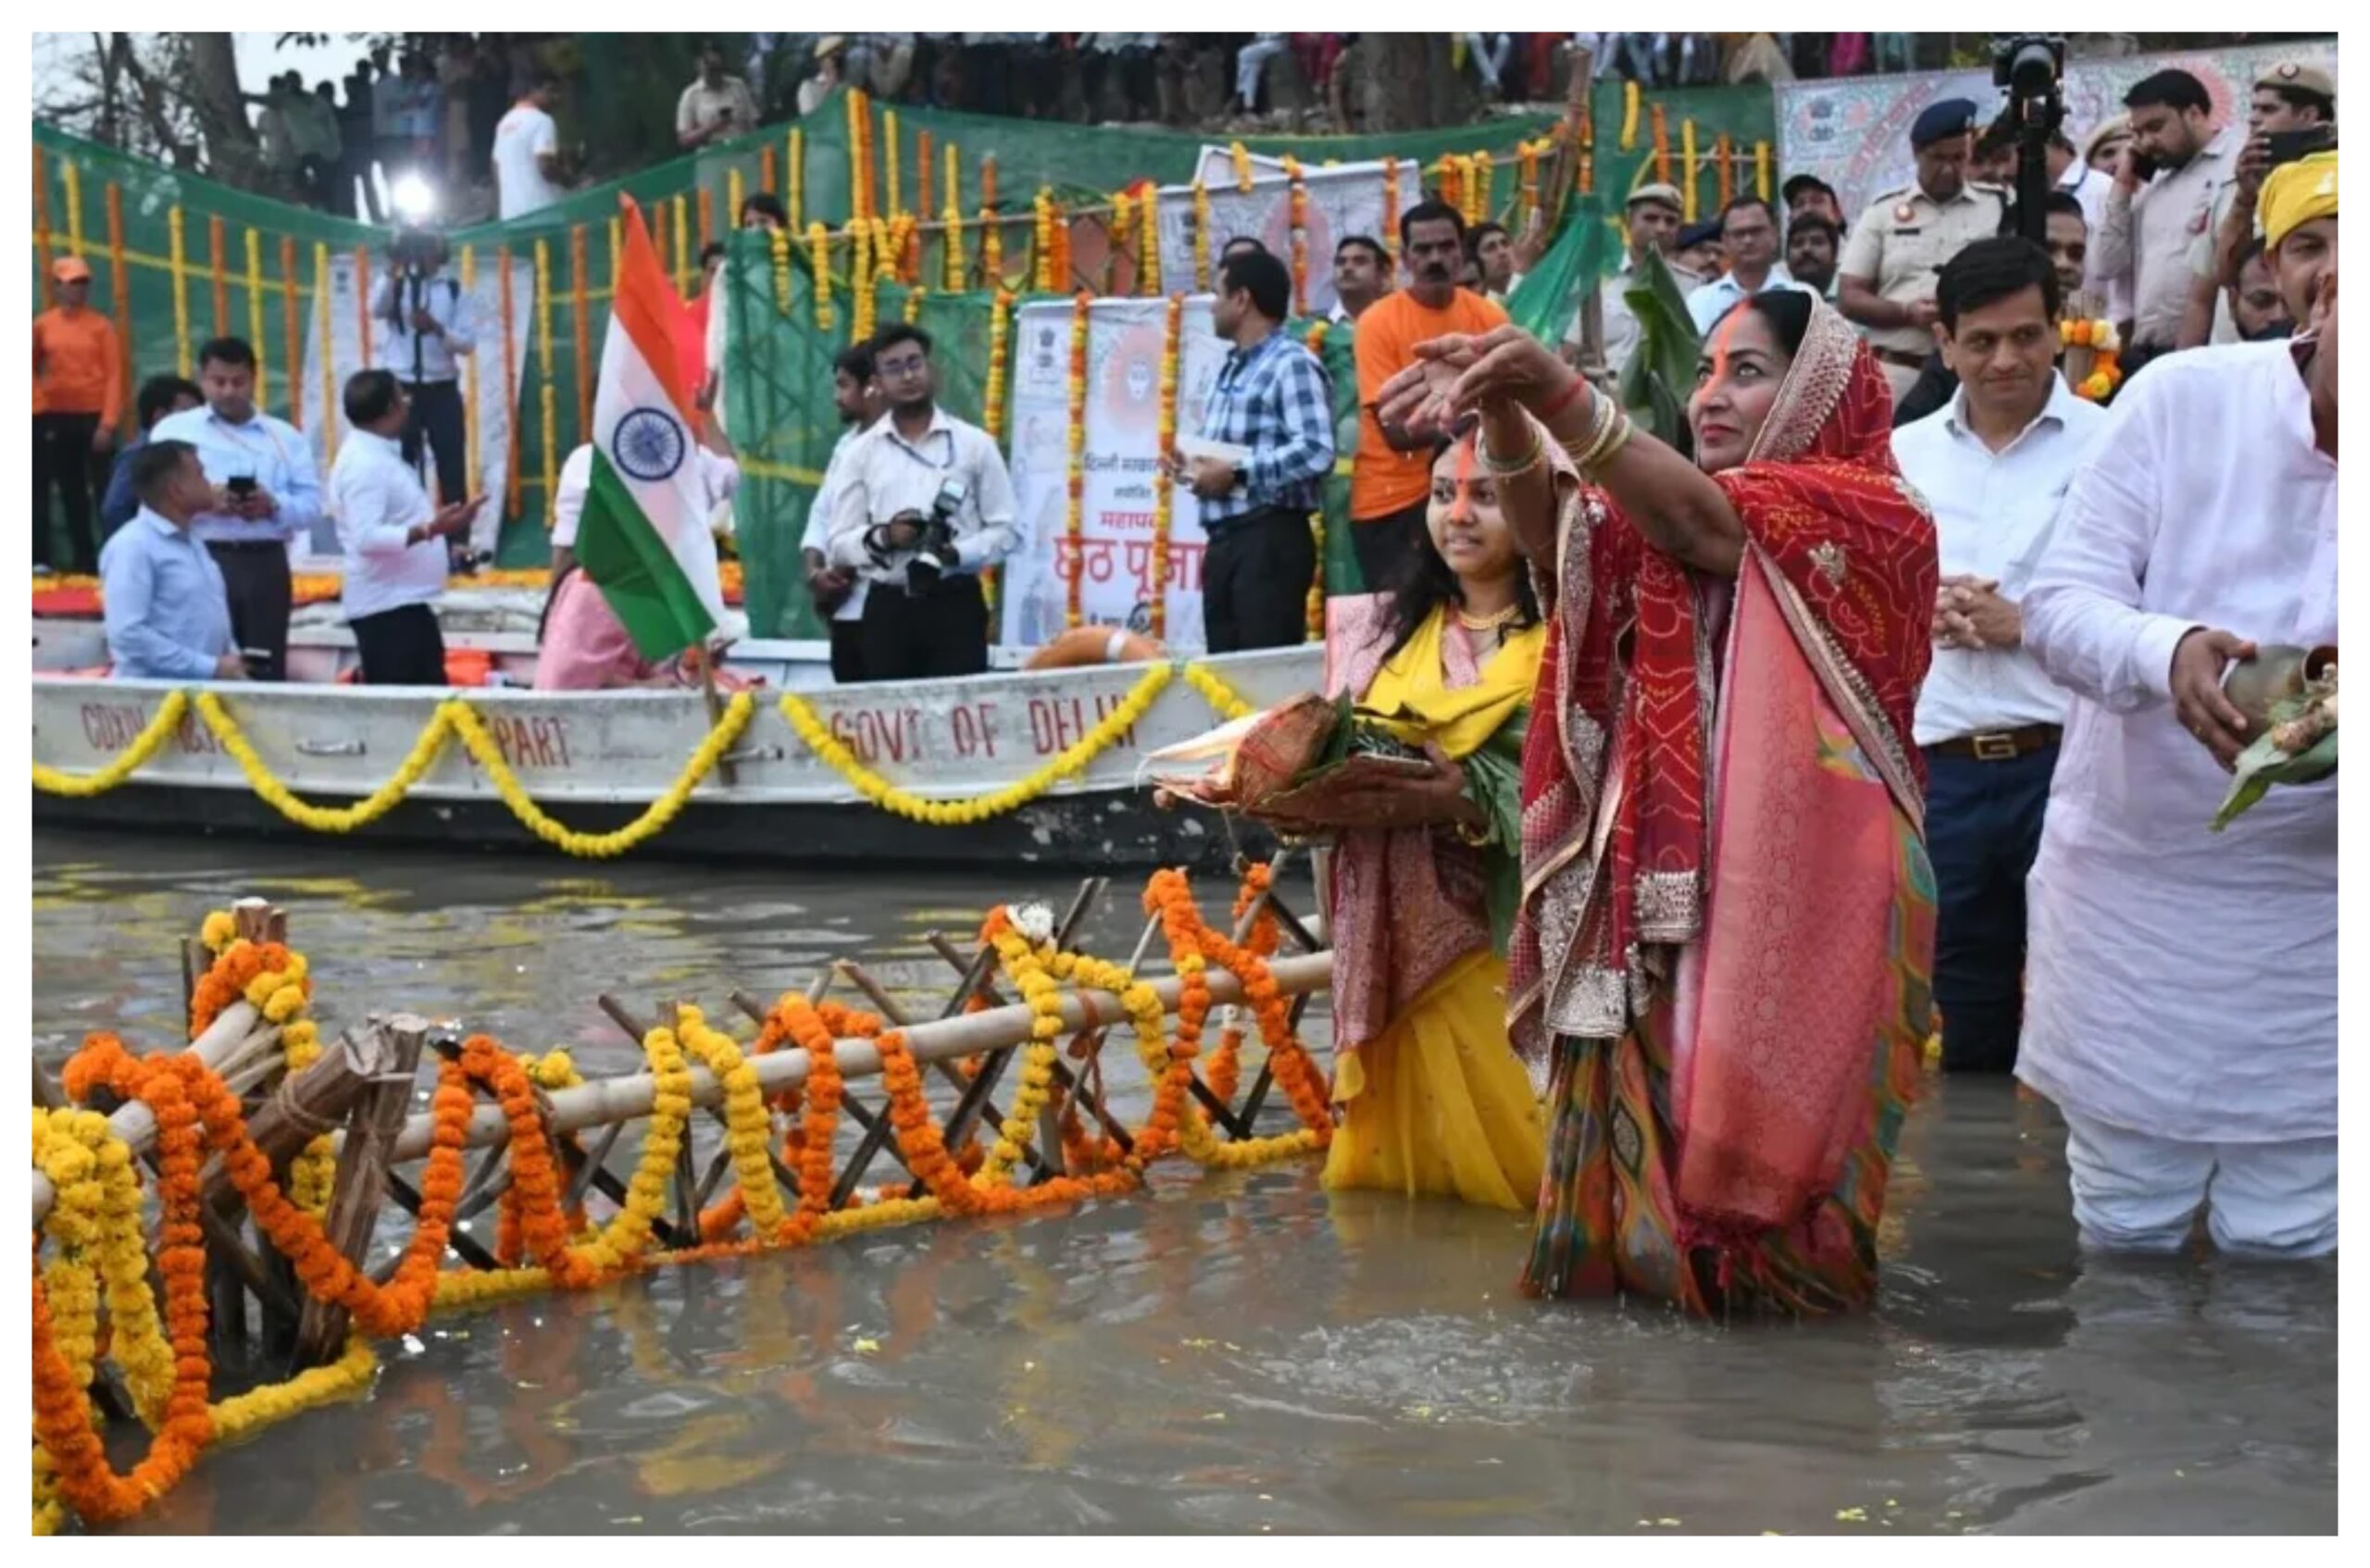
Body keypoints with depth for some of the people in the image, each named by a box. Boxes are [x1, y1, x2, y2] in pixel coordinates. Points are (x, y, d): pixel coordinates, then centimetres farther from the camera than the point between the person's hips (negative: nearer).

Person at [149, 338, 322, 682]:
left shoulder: (285, 436, 17)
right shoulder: (174, 430, 10)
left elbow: (312, 504, 8)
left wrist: (274, 506, -12)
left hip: (266, 563, 3)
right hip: (201, 561, -2)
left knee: (266, 668, 2)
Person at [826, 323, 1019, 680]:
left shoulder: (974, 443, 5)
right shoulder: (862, 451, 9)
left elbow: (1006, 529, 2)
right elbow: (840, 543, 7)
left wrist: (957, 553, -15)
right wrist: (882, 538, -13)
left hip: (954, 604, -2)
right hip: (887, 608, 2)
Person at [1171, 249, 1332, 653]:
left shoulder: (1292, 365, -10)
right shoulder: (1230, 368, 20)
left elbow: (1316, 452, -22)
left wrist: (1236, 472, -18)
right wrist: (1194, 464, 7)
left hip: (1271, 539, -9)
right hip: (1223, 539, 9)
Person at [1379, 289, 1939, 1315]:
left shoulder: (1870, 520, -3)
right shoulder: (1660, 518, 18)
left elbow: (1702, 522, -20)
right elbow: (1557, 543, -3)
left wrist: (1560, 395, -32)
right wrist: (1504, 413, -21)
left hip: (1797, 886, -5)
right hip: (1660, 875, 5)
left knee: (1763, 1108, -1)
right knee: (1655, 1103, 4)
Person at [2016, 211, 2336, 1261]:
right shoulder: (2182, 398, -8)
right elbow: (2061, 604, -11)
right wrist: (2169, 652, -33)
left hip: (2316, 906, 1)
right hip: (2136, 875, -1)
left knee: (2283, 1246, 9)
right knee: (2124, 1233, 12)